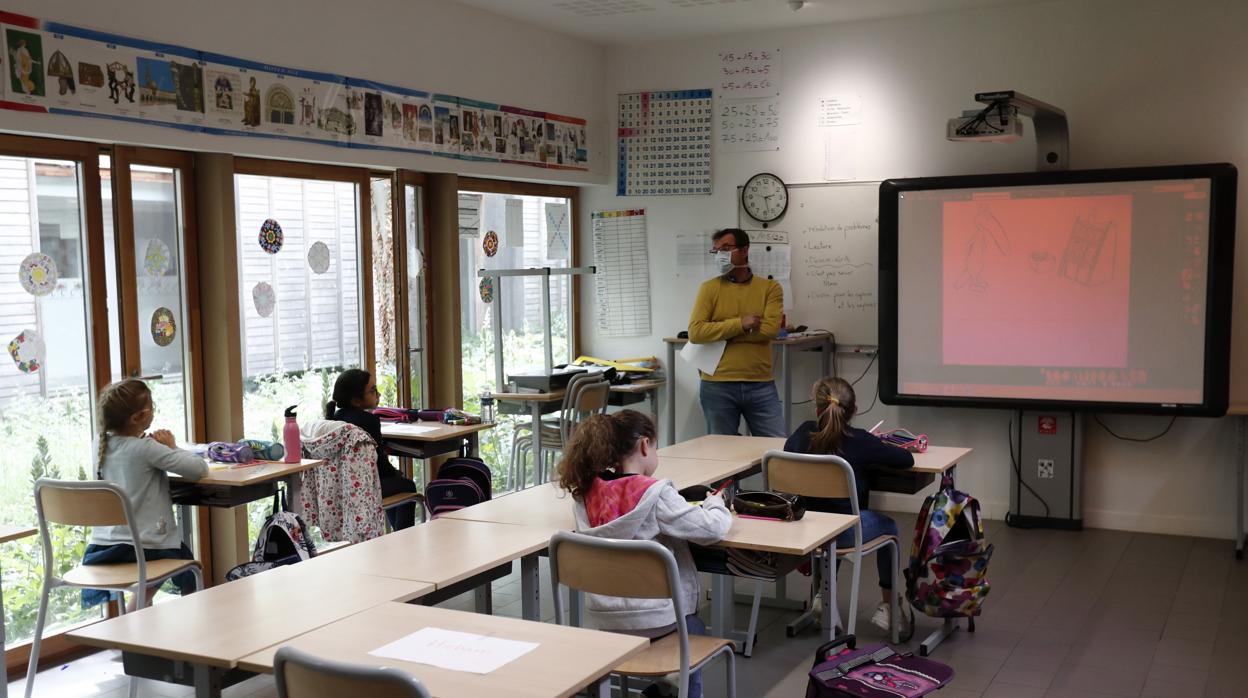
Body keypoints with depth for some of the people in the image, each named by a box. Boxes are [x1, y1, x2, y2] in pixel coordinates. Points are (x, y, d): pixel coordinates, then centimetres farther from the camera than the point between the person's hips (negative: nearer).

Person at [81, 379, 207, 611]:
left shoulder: (102, 445, 3)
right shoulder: (146, 449, -17)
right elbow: (200, 468, -17)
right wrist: (172, 447, -2)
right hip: (141, 546, -7)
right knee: (190, 576, 21)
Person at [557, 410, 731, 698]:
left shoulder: (587, 492, -3)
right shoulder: (655, 494, -21)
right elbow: (711, 529, -18)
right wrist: (714, 503, 2)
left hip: (603, 616, 6)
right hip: (653, 618, -6)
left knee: (689, 628, 34)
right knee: (695, 636, 29)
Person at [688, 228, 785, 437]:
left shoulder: (770, 287, 4)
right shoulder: (709, 288, 3)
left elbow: (770, 329, -10)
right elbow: (695, 332, -8)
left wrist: (718, 333, -10)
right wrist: (740, 324, -14)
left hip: (761, 386, 0)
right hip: (717, 387, 0)